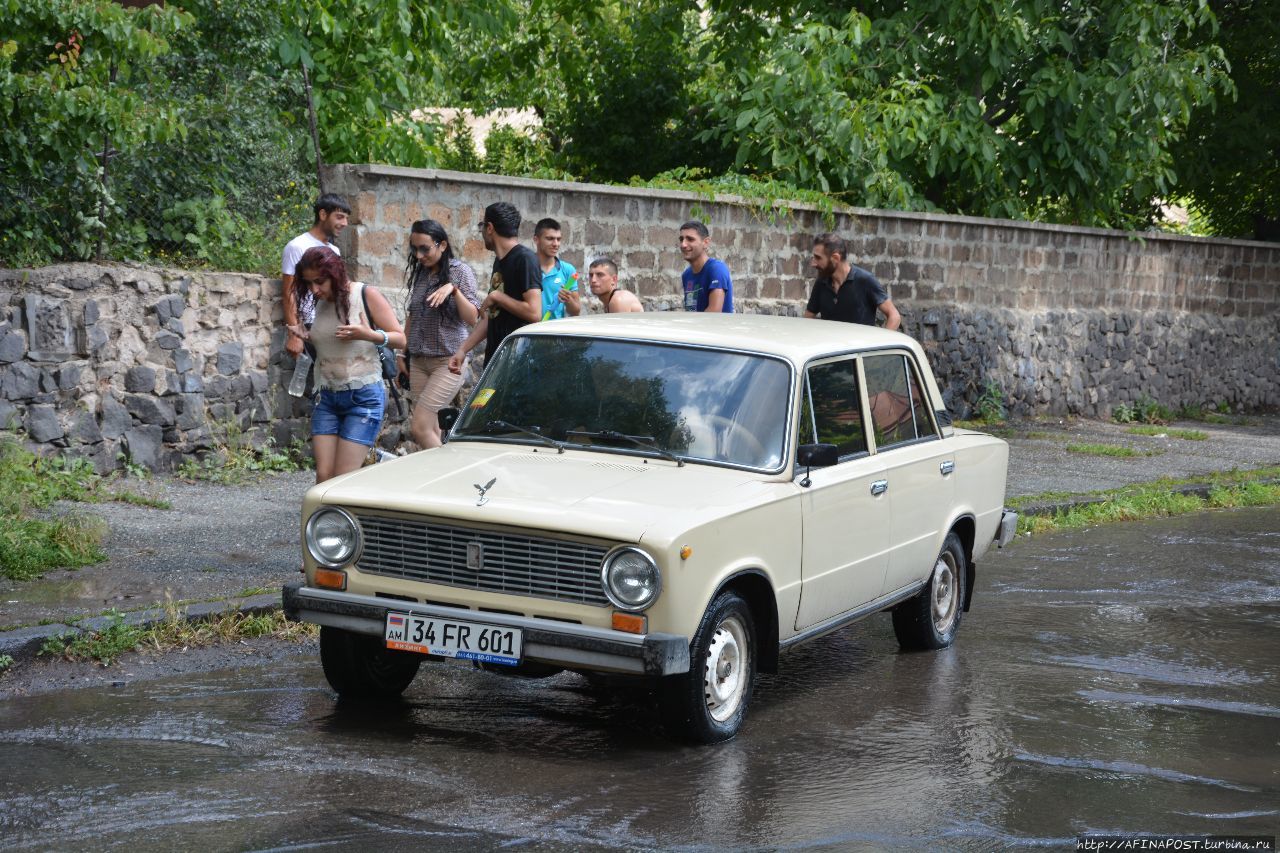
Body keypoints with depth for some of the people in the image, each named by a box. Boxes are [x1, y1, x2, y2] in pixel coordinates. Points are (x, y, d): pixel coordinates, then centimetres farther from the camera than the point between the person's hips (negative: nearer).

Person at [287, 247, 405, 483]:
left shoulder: (366, 296, -7)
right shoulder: (317, 303, 7)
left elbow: (400, 339, -5)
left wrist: (369, 335, -23)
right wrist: (305, 336, 4)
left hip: (363, 396, -5)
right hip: (327, 397, 5)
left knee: (344, 479, -10)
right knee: (324, 476, -4)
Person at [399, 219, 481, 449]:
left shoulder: (460, 271, -6)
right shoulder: (419, 273, 11)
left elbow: (472, 319, -13)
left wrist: (454, 290, -26)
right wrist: (403, 353, 19)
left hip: (448, 361, -6)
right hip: (419, 361, 6)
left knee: (419, 428, -15)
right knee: (431, 430, 3)